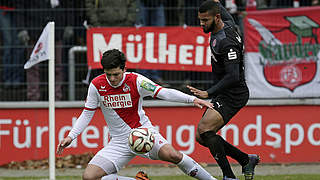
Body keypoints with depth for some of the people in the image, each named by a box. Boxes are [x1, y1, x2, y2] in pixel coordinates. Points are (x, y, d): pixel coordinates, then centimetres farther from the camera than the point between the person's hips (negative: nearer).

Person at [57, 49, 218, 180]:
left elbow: (164, 93, -18)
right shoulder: (96, 85, -7)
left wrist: (192, 99, -30)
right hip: (119, 142, 3)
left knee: (171, 155, -31)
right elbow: (87, 114, 4)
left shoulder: (136, 81, -13)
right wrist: (71, 136, -5)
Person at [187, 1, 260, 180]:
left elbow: (233, 77, -29)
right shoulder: (226, 24, 4)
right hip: (223, 95, 10)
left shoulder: (227, 42, -24)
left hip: (233, 96, -10)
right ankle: (246, 160, 19)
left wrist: (208, 93, -33)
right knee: (201, 136, 8)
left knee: (204, 129, -24)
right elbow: (227, 15, 32)